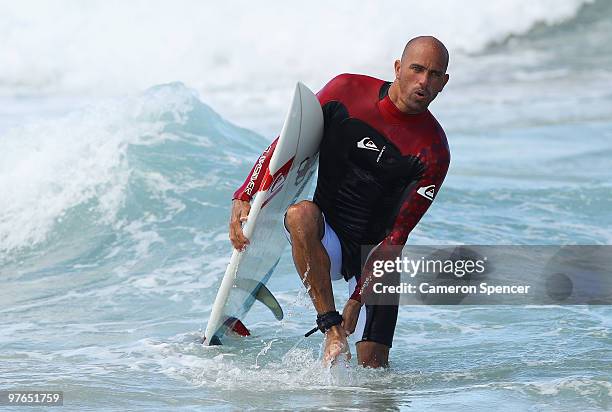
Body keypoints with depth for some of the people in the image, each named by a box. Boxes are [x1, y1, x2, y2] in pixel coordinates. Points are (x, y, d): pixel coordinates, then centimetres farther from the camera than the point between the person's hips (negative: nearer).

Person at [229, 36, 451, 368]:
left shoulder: (433, 153, -12)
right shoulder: (347, 91, -8)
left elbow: (397, 235, -15)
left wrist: (358, 299, -21)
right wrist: (244, 198, -12)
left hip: (374, 251, 0)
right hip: (326, 240, 0)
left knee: (372, 367, -6)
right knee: (302, 213, -36)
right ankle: (331, 329, -29)